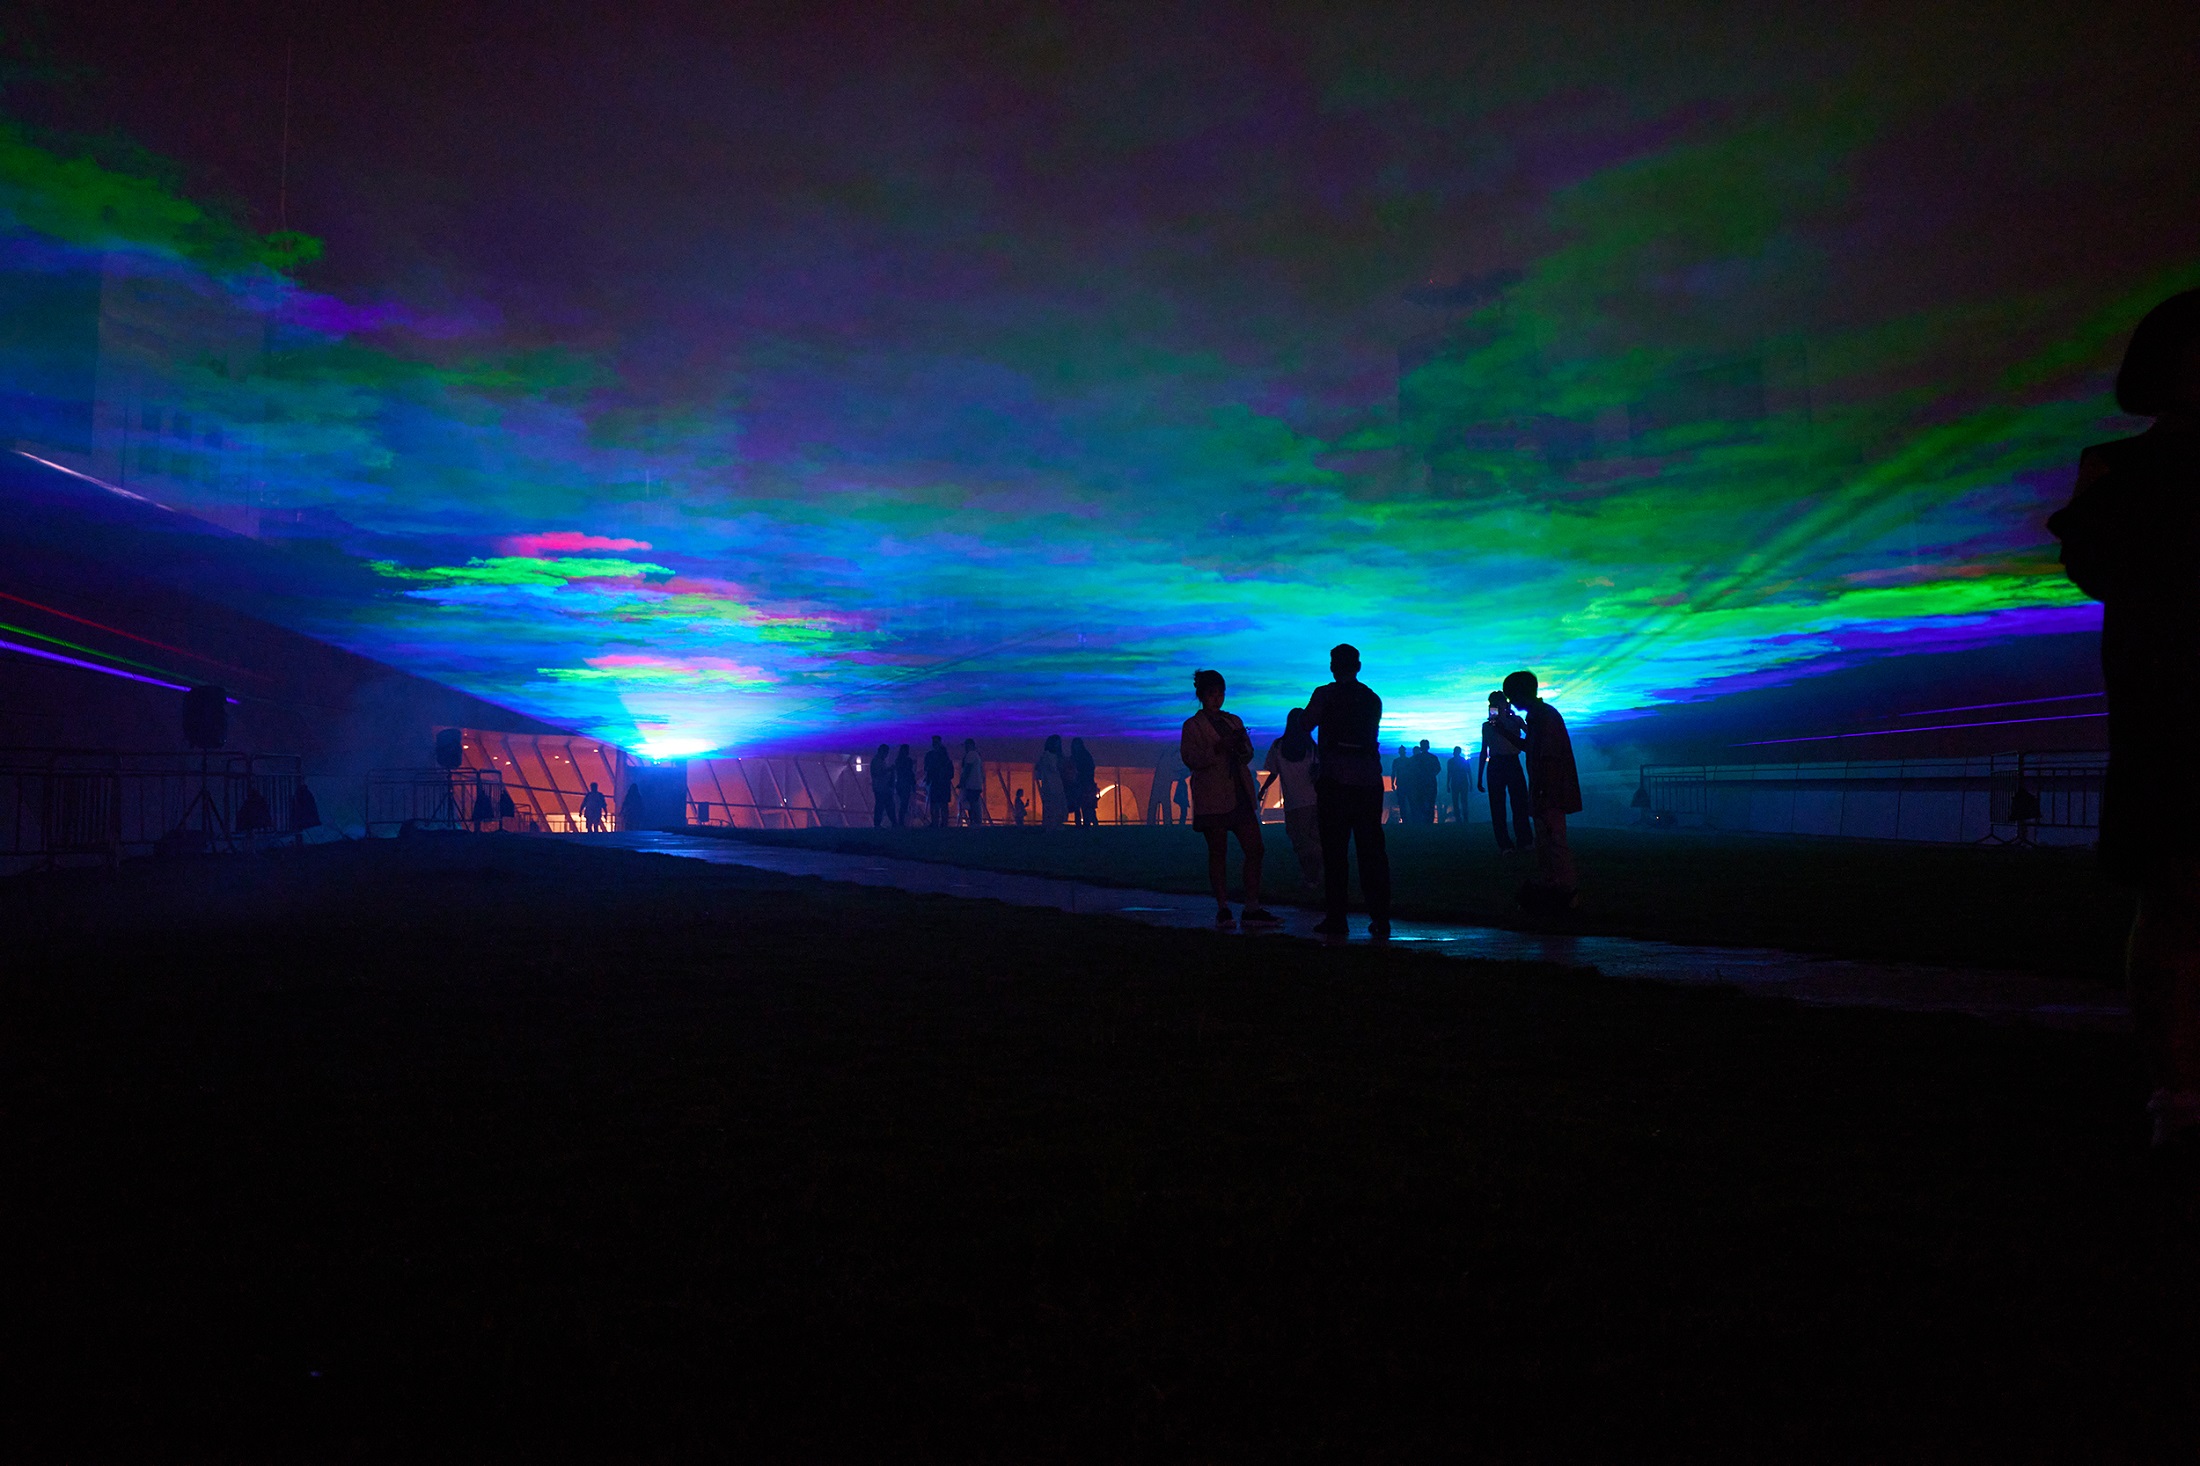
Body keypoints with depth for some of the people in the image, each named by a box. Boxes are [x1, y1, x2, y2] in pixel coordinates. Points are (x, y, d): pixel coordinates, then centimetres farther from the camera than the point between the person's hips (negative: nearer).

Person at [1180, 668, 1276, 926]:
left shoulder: (1233, 721, 19)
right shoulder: (1193, 725, 2)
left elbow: (1248, 755, 19)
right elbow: (1190, 758, -10)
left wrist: (1241, 748, -4)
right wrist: (1217, 748, -23)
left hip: (1239, 793, 6)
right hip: (1212, 796, -5)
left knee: (1255, 849, 0)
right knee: (1218, 852, -2)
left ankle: (1252, 908, 5)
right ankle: (1223, 908, 5)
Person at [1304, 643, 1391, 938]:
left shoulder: (1325, 694, -1)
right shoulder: (1373, 698, 13)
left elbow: (1304, 728, 1)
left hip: (1336, 781, -4)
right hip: (1370, 779, 4)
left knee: (1334, 850, 1)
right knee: (1372, 850, 6)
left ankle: (1336, 918, 1)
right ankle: (1380, 917, 4)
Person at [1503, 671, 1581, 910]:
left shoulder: (1545, 716, -15)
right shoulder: (1537, 716, 17)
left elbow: (1549, 758, -22)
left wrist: (1541, 791, -24)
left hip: (1550, 792, -11)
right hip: (1544, 792, 11)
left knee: (1555, 841, -8)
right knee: (1544, 841, 14)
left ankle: (1565, 892, -6)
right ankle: (1545, 888, 20)